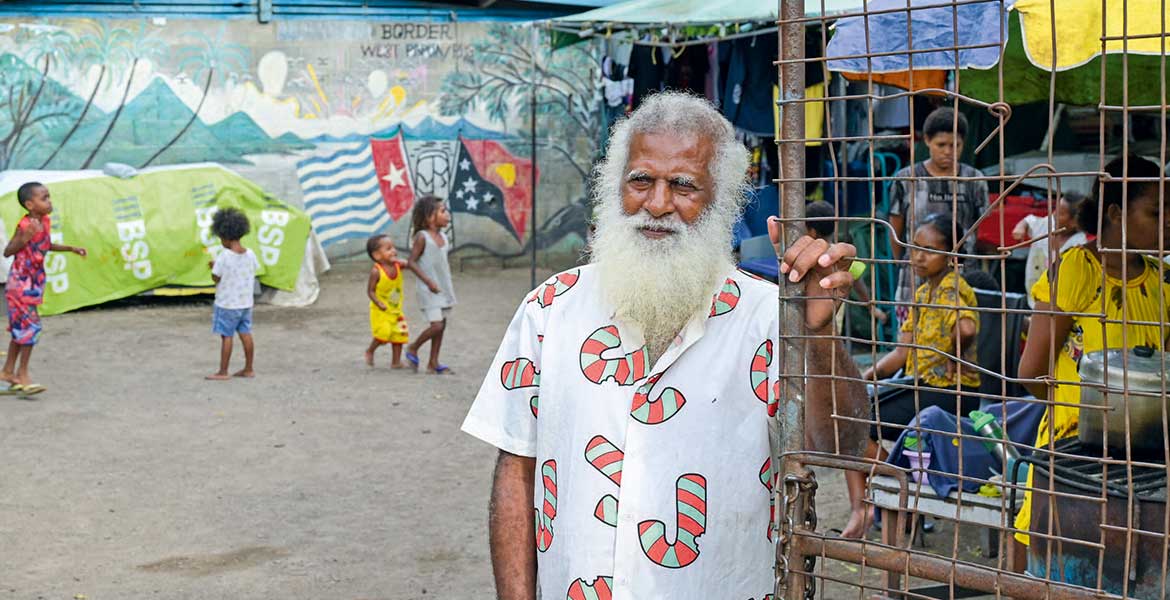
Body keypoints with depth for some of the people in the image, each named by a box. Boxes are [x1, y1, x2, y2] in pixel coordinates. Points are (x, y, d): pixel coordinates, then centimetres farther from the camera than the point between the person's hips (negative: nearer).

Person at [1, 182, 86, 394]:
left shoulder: (45, 222, 4)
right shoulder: (25, 225, -20)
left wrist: (71, 248, 16)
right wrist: (25, 238, -35)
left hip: (35, 281, 8)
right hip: (20, 283, -8)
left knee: (21, 327, 15)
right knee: (30, 326, -7)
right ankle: (22, 375, 2)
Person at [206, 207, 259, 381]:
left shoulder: (224, 257, -19)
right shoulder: (250, 254, -3)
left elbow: (216, 278, -14)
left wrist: (214, 266, 7)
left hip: (227, 303, -6)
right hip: (246, 302, 6)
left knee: (226, 336, 1)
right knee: (245, 334, 11)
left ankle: (223, 372, 6)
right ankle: (248, 369, 18)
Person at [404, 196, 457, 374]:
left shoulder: (443, 237, 8)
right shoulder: (422, 237, -14)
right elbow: (411, 262, -16)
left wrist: (450, 283, 13)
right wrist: (428, 281, -21)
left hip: (444, 288, 8)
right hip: (429, 290, -7)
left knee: (442, 325, 9)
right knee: (436, 325, -13)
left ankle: (433, 362, 16)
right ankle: (413, 348, 10)